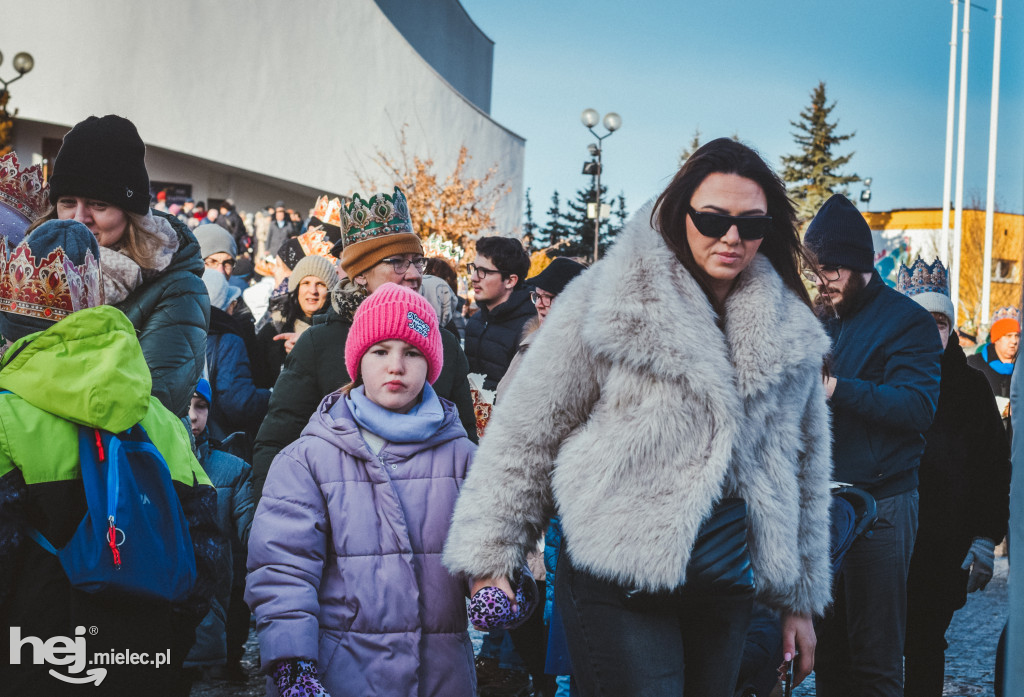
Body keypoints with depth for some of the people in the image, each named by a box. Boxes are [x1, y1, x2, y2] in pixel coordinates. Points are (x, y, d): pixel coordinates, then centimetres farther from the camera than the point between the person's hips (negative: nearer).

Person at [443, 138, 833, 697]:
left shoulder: (794, 333, 7)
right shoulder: (606, 300, -7)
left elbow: (804, 469, 14)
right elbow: (529, 430, -3)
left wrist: (800, 599, 15)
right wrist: (490, 556, -4)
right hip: (620, 590, -4)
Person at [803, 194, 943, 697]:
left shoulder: (907, 321, -5)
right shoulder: (823, 319, 16)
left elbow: (917, 406, -19)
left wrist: (837, 389, -26)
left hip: (880, 504, -7)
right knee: (828, 650, 13)